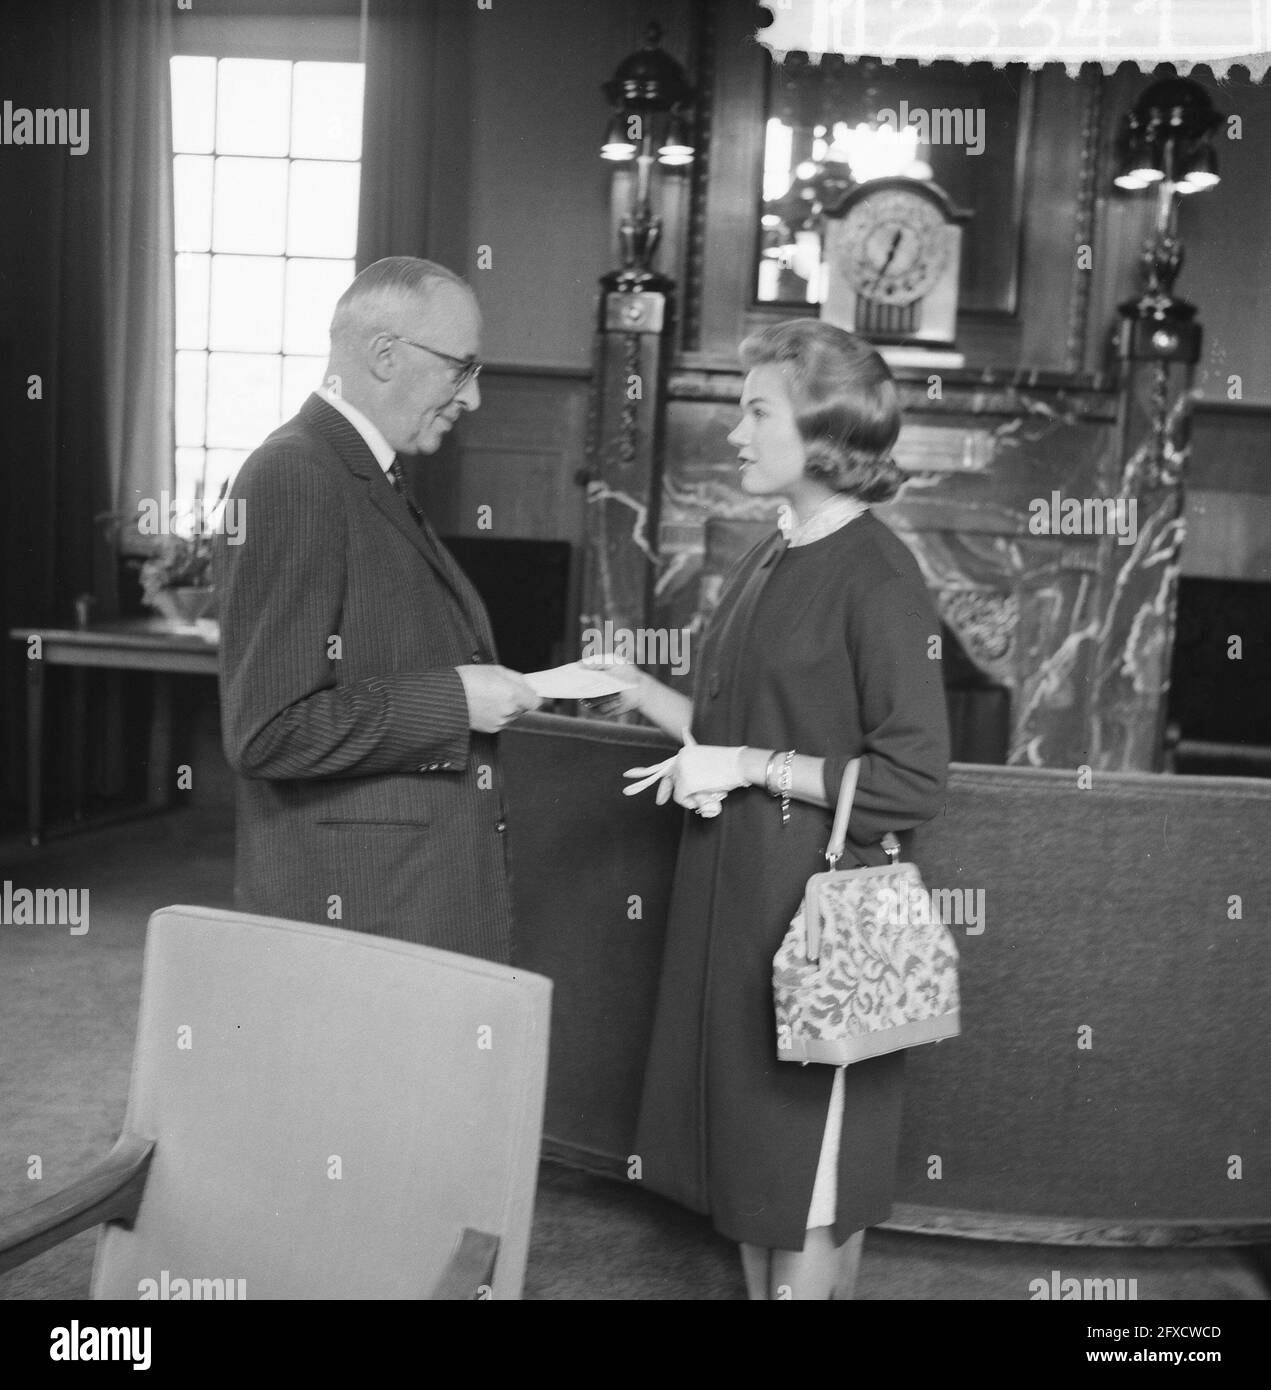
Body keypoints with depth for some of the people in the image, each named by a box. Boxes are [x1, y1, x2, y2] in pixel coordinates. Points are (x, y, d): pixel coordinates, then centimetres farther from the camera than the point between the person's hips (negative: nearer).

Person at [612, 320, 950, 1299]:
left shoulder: (878, 579, -14)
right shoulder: (766, 566, 11)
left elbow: (914, 784, -17)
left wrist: (752, 767, -18)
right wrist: (643, 693, 4)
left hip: (818, 905, -7)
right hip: (734, 897, 8)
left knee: (809, 1179, 8)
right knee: (747, 1147, 17)